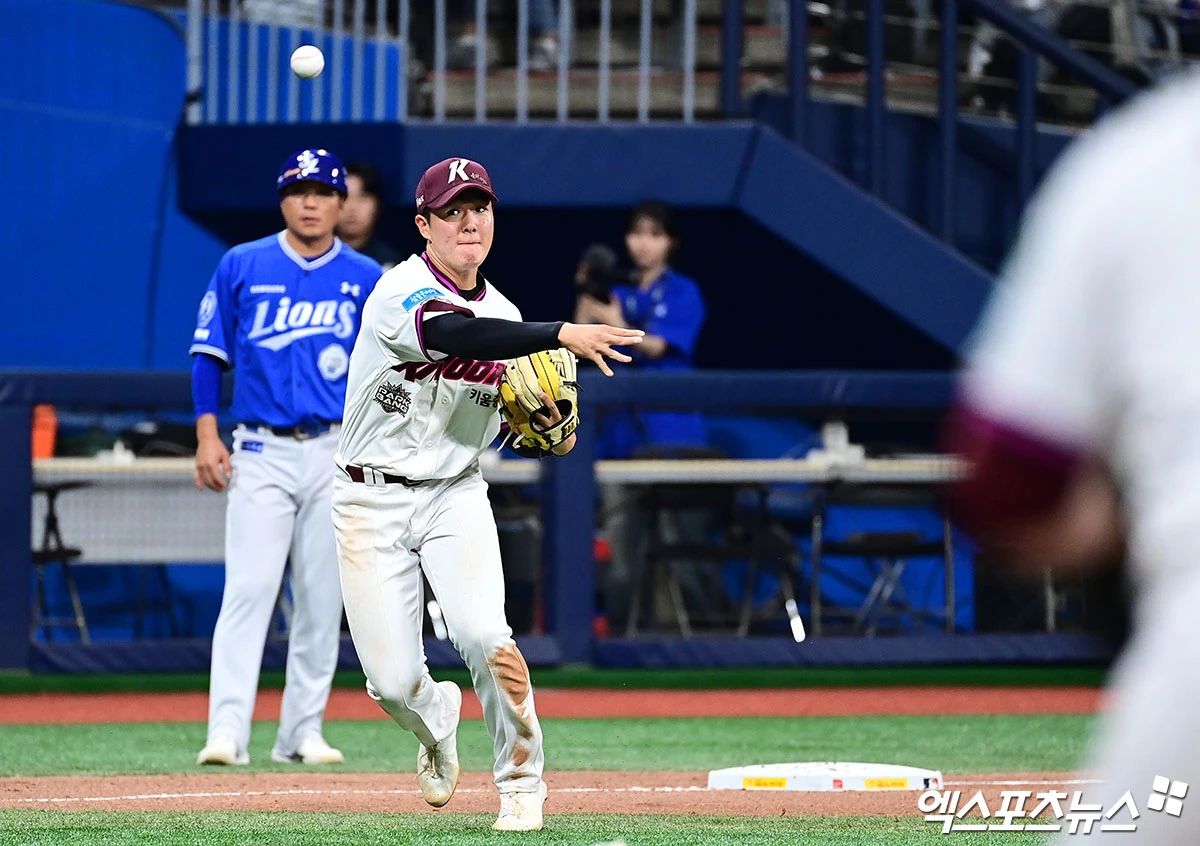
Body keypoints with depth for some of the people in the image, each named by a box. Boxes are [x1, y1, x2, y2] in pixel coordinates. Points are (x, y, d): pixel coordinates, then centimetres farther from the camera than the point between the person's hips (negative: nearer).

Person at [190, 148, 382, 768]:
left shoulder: (365, 279, 6)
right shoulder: (242, 267, 4)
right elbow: (210, 353, 6)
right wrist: (207, 436, -3)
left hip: (337, 454, 2)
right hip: (261, 454, -2)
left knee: (322, 599, 3)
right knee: (248, 590, -12)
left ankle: (302, 732, 10)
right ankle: (227, 731, -18)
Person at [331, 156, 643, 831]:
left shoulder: (504, 315, 8)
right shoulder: (401, 290, -14)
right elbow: (454, 334, -36)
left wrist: (546, 427, -4)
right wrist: (562, 335, -44)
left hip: (457, 496, 3)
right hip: (372, 501, -3)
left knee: (483, 633, -22)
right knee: (393, 681, -6)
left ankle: (522, 780, -4)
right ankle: (437, 717, 31)